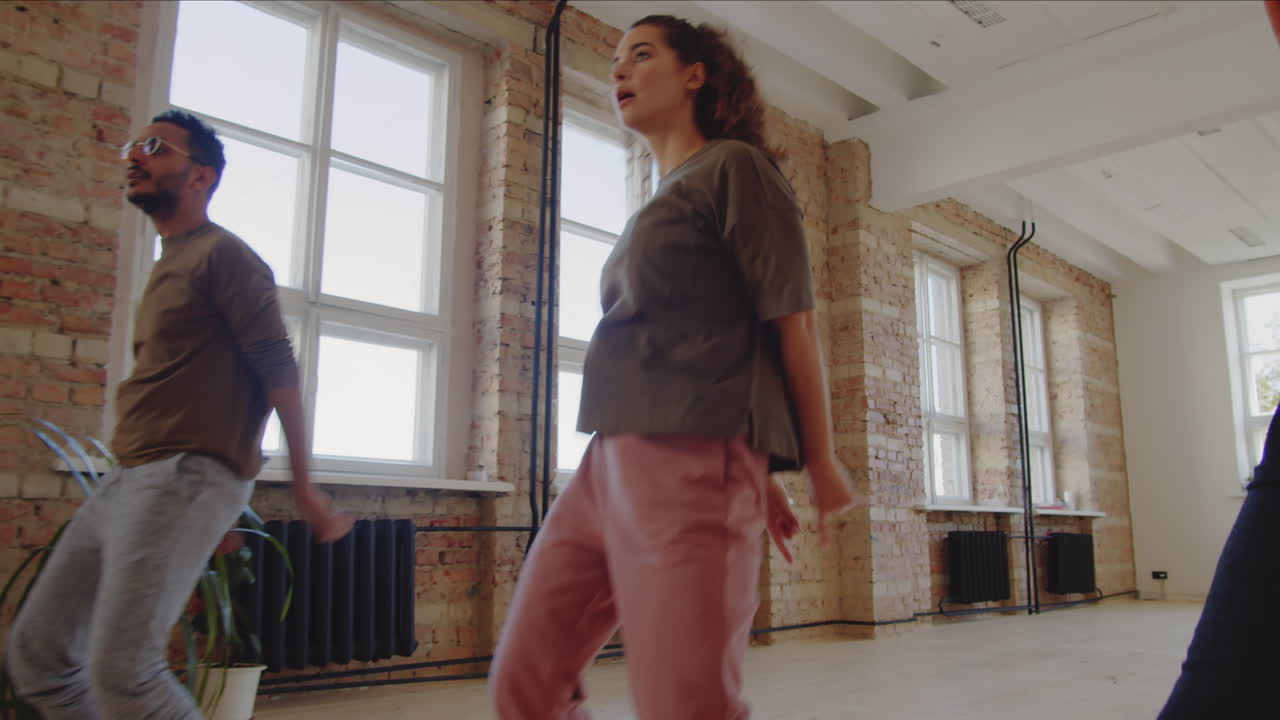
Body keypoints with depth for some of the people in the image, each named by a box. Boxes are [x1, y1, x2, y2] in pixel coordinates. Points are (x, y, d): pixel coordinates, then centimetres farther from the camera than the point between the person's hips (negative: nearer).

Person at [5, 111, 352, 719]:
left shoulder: (221, 254, -5)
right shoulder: (166, 267, 23)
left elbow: (278, 370, -11)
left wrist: (303, 486, -13)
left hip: (184, 479, -9)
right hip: (126, 482, 9)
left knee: (121, 669, -15)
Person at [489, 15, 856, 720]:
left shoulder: (733, 168, 0)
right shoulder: (659, 203, 25)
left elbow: (793, 321, -3)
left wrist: (822, 463, 0)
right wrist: (758, 476, 20)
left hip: (690, 459, -8)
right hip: (610, 462, 9)